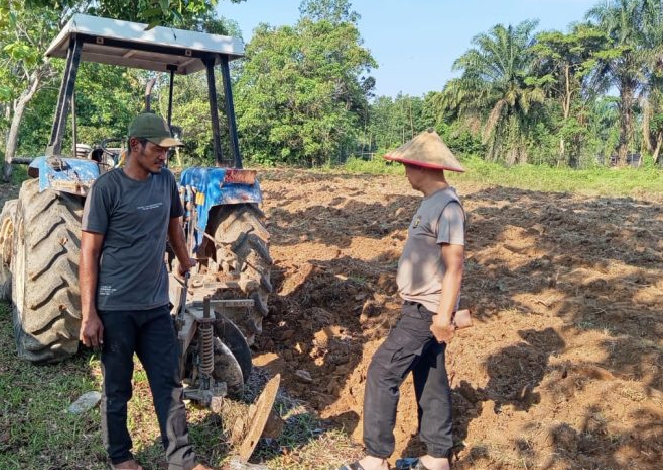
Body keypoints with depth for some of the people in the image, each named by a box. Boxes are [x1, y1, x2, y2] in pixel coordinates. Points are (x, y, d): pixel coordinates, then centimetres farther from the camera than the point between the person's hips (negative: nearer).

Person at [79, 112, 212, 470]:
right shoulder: (106, 188, -11)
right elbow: (89, 253, -10)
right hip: (115, 307, -5)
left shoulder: (166, 180, 5)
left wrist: (185, 262, 34)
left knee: (169, 384, 9)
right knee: (117, 388, 11)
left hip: (156, 305, 5)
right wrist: (89, 314, -13)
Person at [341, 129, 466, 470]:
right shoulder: (432, 202, 11)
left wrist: (444, 316, -25)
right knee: (430, 379, 15)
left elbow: (454, 266, -24)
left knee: (382, 373, -6)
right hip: (421, 306, 10)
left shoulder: (446, 206, -19)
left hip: (426, 311, -10)